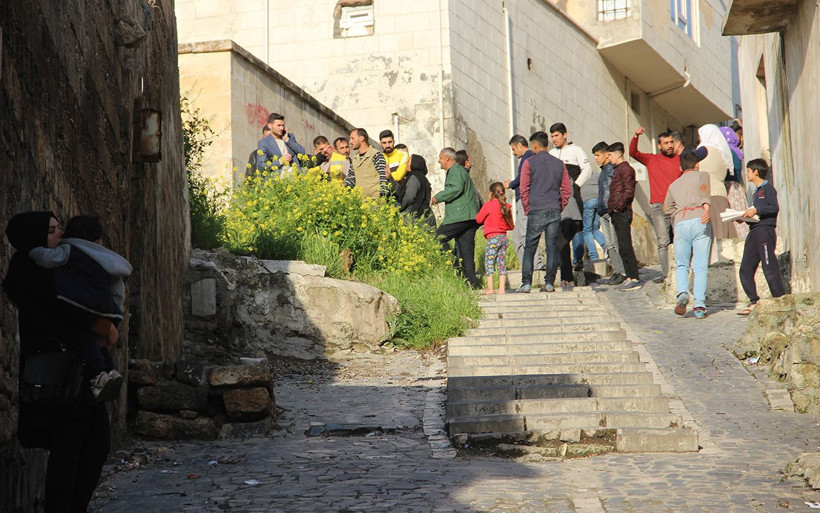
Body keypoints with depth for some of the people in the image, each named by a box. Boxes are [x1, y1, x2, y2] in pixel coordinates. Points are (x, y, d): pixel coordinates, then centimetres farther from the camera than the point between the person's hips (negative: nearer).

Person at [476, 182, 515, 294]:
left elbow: (478, 219, 2)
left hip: (493, 238, -6)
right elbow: (511, 226, 13)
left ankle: (490, 288, -7)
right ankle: (502, 288, 4)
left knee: (489, 263, -2)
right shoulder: (507, 207, 8)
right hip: (504, 237, 6)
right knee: (501, 263, 8)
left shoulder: (488, 205, -7)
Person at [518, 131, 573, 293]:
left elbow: (524, 189, -2)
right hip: (555, 212, 3)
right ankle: (549, 283, 2)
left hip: (536, 211, -3)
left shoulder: (529, 163, -2)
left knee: (530, 248, 3)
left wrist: (527, 209, 7)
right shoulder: (559, 164, 8)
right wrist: (560, 208, 14)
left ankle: (526, 283, -1)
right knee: (552, 247, 4)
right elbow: (567, 189, 8)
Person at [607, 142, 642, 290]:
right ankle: (629, 277, 13)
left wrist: (619, 205, -18)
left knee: (625, 246, -11)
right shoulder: (618, 169, 21)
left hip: (622, 212, -10)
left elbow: (629, 190, -19)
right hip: (617, 213, 10)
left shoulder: (625, 169, -9)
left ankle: (634, 279, -10)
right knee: (623, 247, 10)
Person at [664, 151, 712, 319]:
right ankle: (699, 306, -7)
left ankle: (682, 292, -14)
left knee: (681, 265, 13)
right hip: (699, 221, -2)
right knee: (701, 266, -1)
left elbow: (667, 208, 28)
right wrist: (707, 209, -20)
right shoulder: (701, 175, 15)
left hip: (681, 224, 2)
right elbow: (704, 191, -5)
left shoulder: (674, 185, 26)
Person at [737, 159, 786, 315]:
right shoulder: (756, 192, 25)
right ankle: (754, 302, 4)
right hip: (754, 232, 9)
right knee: (745, 269, 2)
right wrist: (744, 218, 10)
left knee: (769, 268, -12)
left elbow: (775, 207, -15)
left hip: (765, 230, -9)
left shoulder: (768, 188, -2)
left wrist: (756, 210, -21)